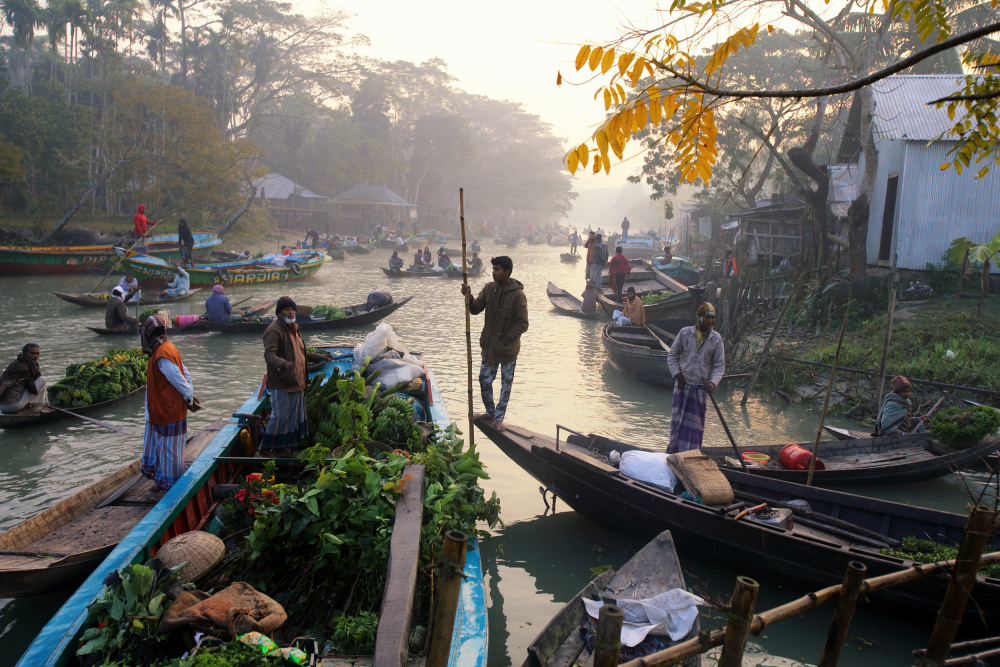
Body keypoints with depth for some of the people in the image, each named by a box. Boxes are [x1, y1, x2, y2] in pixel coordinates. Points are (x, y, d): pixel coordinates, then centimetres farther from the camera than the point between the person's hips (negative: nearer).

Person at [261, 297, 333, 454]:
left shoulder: (293, 329, 18)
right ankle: (265, 448, 8)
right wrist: (284, 364, -42)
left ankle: (281, 447, 23)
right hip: (280, 382, -9)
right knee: (279, 415, -7)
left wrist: (320, 357, 27)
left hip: (296, 381, 9)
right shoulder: (274, 330, -13)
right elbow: (269, 355, -24)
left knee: (293, 415, 12)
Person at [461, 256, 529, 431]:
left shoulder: (517, 295, -17)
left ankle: (499, 418, 23)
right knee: (485, 380, 11)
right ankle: (490, 412, 33)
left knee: (506, 384, 8)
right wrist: (469, 297, -21)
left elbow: (522, 324, -17)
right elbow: (476, 309, -1)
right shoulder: (488, 288, -1)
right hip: (489, 345, 5)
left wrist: (504, 341, -18)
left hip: (508, 348, -4)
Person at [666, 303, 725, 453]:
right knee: (678, 420, 2)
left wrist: (713, 382, -15)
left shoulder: (716, 339, 0)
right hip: (683, 385, -1)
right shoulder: (685, 333, -2)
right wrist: (677, 374, -6)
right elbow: (672, 355, 6)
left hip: (701, 388, 1)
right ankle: (674, 454, 14)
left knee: (696, 423, 6)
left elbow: (719, 365, 2)